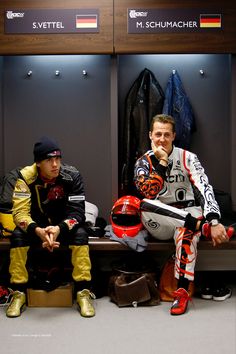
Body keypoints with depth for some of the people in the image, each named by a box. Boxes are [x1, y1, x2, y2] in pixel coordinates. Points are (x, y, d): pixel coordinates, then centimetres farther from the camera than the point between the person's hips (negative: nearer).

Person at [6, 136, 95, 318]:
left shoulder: (72, 176, -19)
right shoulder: (26, 176, -18)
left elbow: (77, 211, -22)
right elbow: (20, 212, -24)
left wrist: (59, 228, -44)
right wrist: (37, 230, -45)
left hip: (64, 224, 0)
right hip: (36, 225, 1)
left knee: (80, 234, -30)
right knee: (18, 236, -28)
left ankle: (83, 292, -21)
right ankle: (19, 294, -16)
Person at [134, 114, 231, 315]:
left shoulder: (187, 158, -4)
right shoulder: (144, 162, 1)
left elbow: (204, 188, -20)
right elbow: (149, 193, -17)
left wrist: (214, 221, -34)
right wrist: (162, 163, -21)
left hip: (188, 215, -1)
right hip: (160, 224, 2)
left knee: (185, 232, -36)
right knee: (145, 206, -31)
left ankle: (182, 292, -27)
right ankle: (204, 226, -30)